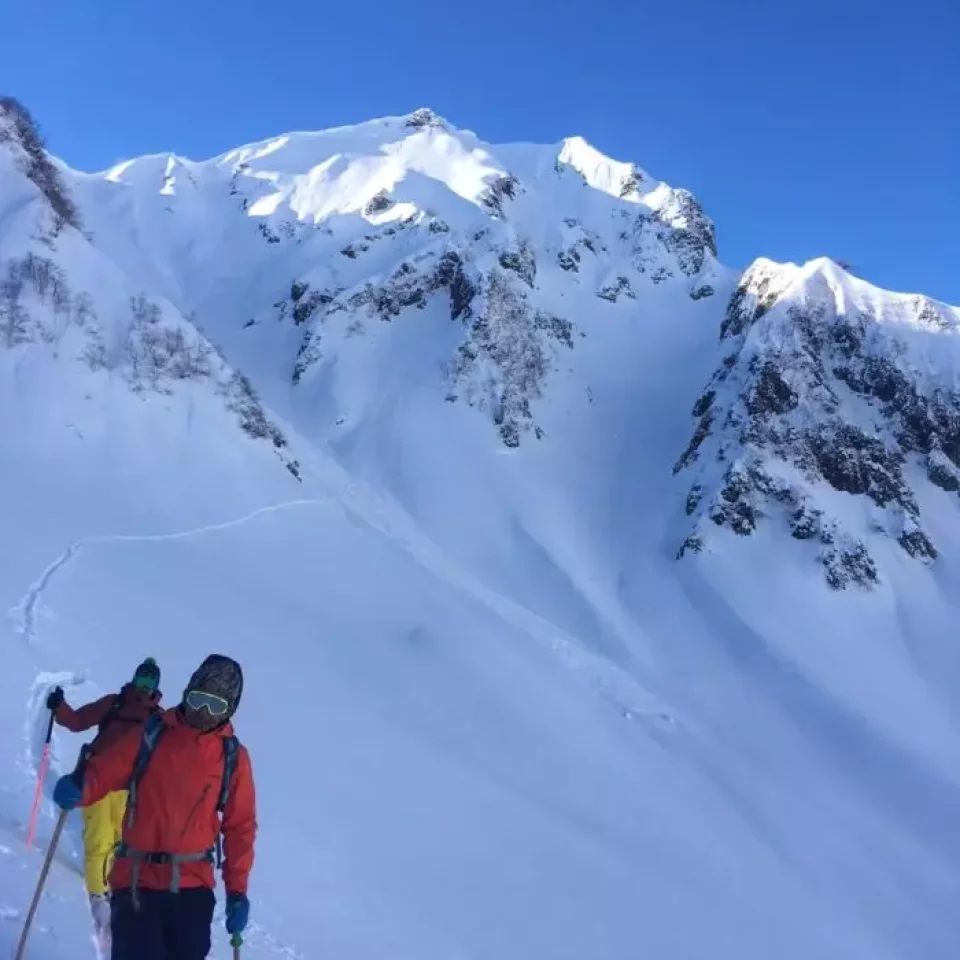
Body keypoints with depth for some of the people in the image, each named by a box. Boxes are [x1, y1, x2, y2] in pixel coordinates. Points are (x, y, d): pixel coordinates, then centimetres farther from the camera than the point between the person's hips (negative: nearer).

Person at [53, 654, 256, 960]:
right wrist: (77, 788, -24)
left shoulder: (233, 756, 1)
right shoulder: (150, 736, 0)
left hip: (193, 884, 1)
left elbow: (240, 826, 3)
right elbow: (102, 773, 0)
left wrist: (237, 890, 1)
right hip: (137, 879, -1)